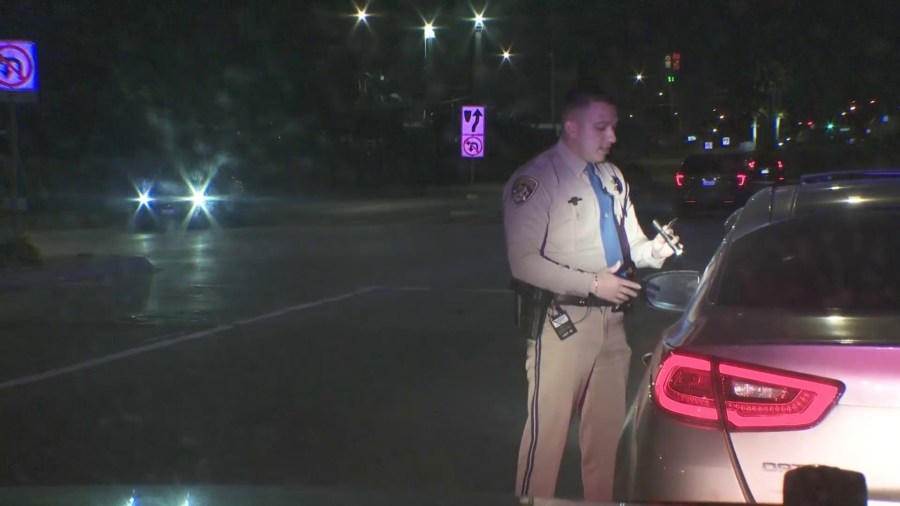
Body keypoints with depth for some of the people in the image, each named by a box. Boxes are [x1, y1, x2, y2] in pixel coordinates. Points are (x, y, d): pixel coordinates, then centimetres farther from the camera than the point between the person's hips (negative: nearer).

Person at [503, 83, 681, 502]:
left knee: (607, 424, 14)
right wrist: (592, 283, -18)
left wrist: (653, 250, -6)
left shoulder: (611, 178, 12)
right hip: (562, 321, -7)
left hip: (610, 318, 7)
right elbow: (524, 261, -16)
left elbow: (630, 243, 18)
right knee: (549, 429, -5)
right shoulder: (536, 180, -11)